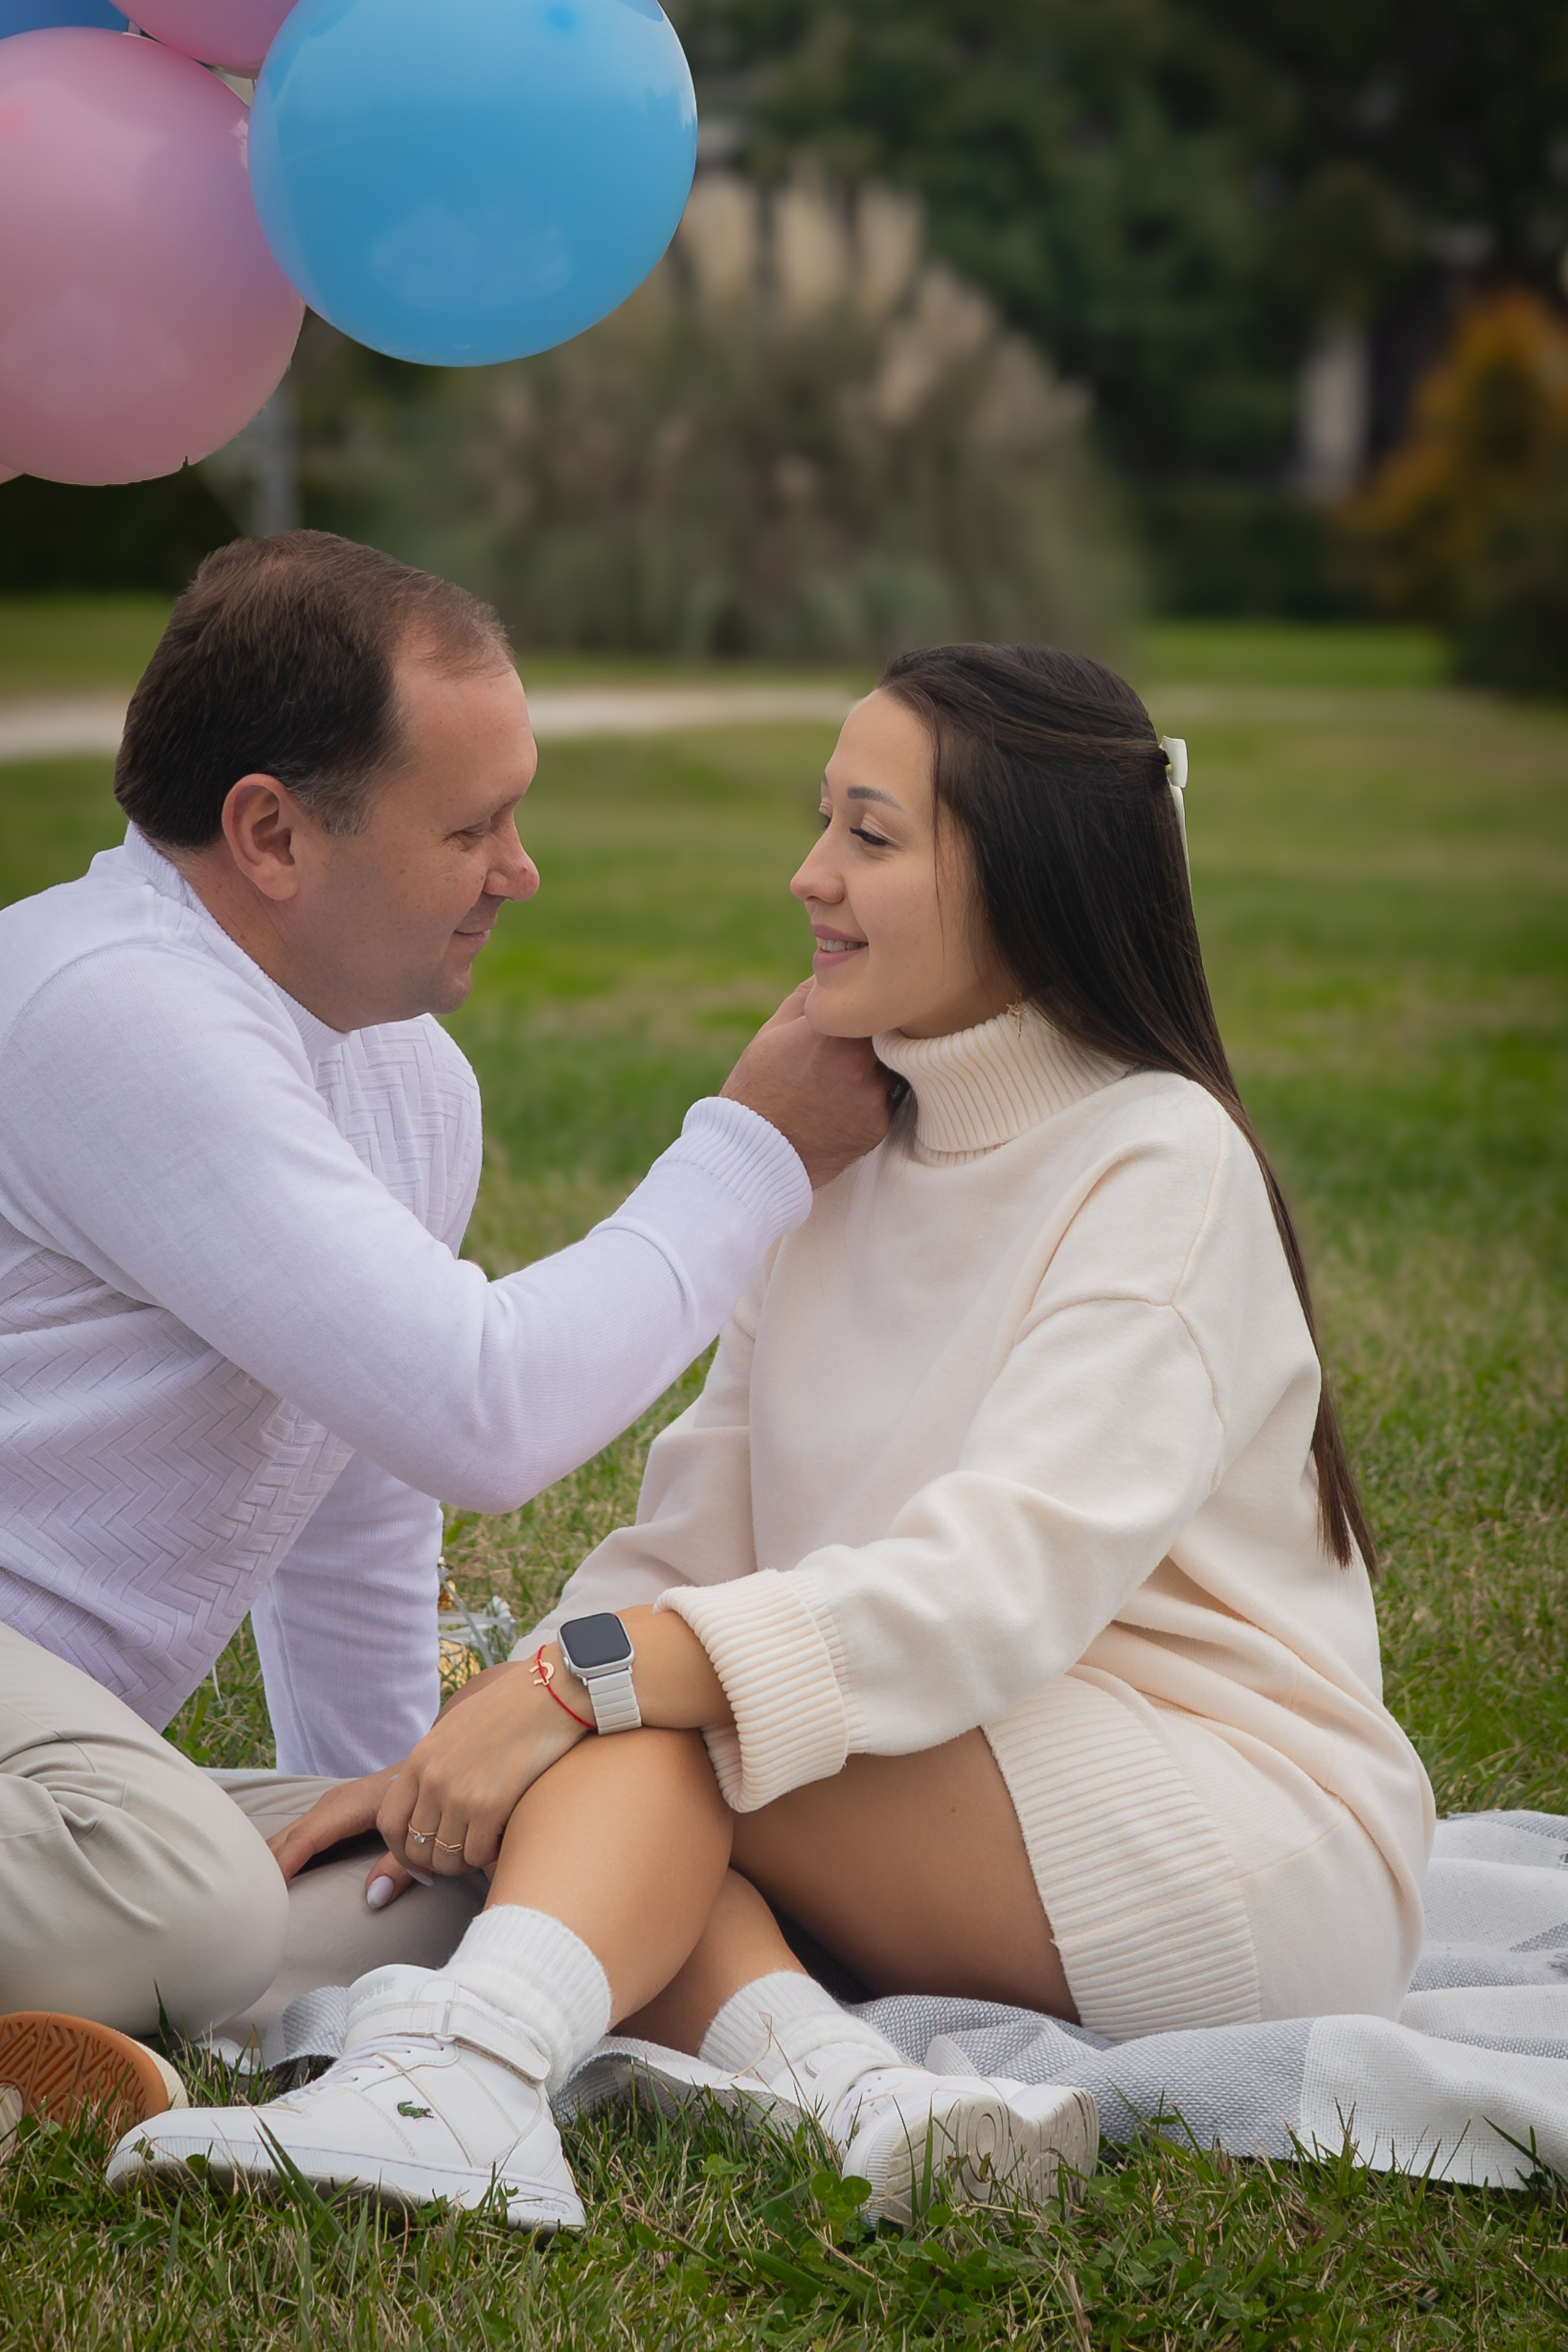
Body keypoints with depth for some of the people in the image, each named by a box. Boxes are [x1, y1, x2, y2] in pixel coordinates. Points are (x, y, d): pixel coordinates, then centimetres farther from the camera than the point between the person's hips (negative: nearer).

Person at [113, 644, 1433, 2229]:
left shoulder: (1162, 1163, -12)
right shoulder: (842, 1159, 11)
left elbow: (1012, 1573, -26)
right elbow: (690, 1542, 4)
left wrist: (580, 1679, -33)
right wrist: (449, 1762, -12)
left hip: (1257, 1843, -6)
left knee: (654, 1701, -23)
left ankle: (467, 2072, -49)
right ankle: (824, 2084, -39)